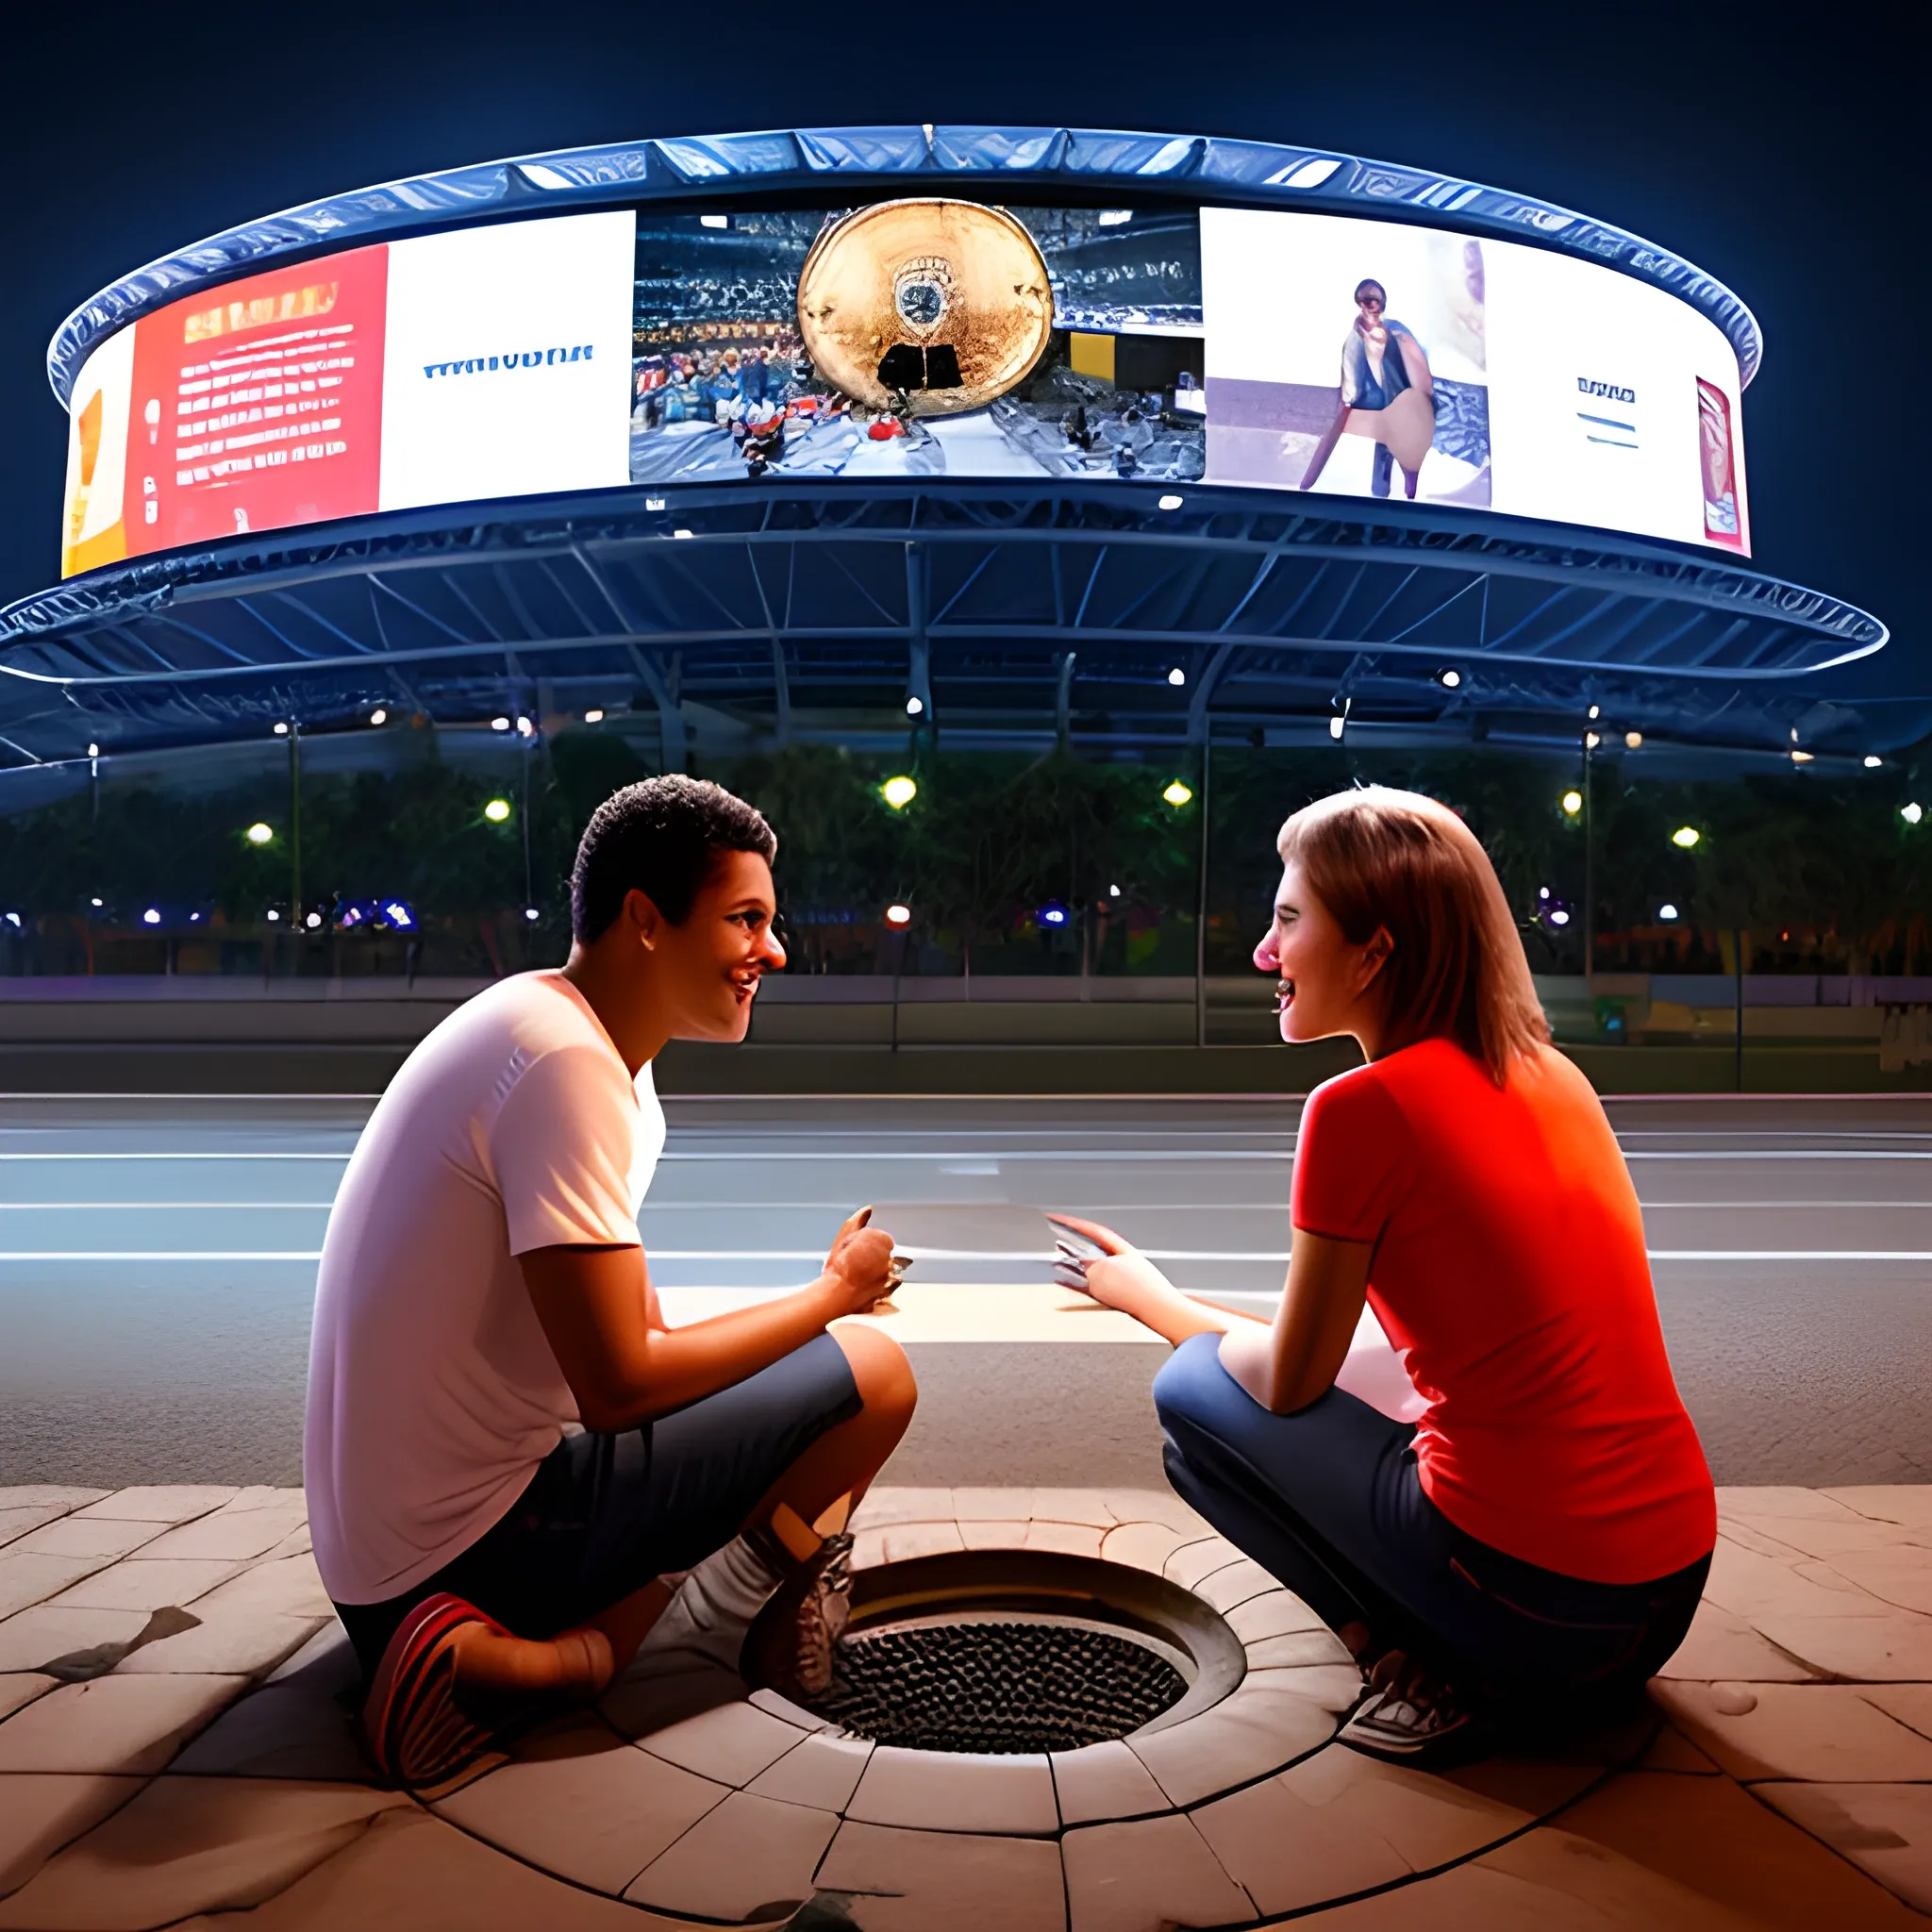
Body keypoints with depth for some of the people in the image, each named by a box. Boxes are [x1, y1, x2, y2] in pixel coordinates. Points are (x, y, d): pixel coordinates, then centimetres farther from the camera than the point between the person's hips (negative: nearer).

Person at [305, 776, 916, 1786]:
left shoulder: (567, 1035, 9)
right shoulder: (567, 1066, -23)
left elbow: (633, 1329, 10)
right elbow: (621, 1386, -24)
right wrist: (834, 1290, -11)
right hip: (471, 1541, -9)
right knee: (874, 1375, -6)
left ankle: (544, 1652, 5)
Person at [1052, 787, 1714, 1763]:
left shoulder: (1363, 1106, -17)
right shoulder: (1553, 1077, 5)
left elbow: (1290, 1382, -6)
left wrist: (1153, 1298, 12)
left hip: (1531, 1601, -7)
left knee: (1193, 1392, 9)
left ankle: (1424, 1673, 2)